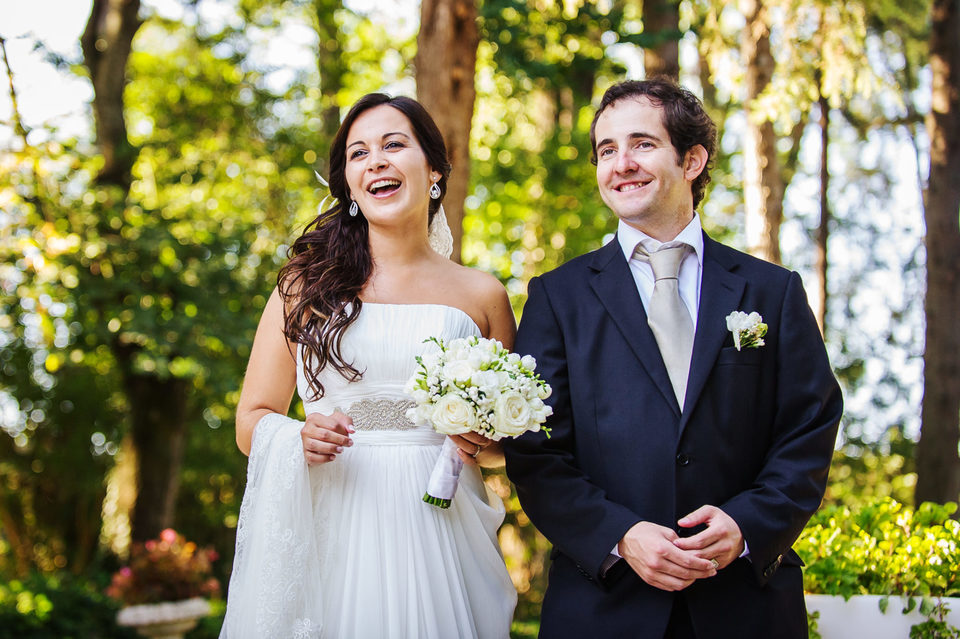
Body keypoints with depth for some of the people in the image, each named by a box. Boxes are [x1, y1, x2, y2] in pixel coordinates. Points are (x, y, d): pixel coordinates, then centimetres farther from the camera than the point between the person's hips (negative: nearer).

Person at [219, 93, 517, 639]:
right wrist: (299, 439, -16)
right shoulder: (307, 283, 5)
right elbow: (252, 421, 5)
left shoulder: (482, 296, 7)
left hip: (436, 530, 1)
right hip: (328, 534, 0)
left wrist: (481, 444, -8)